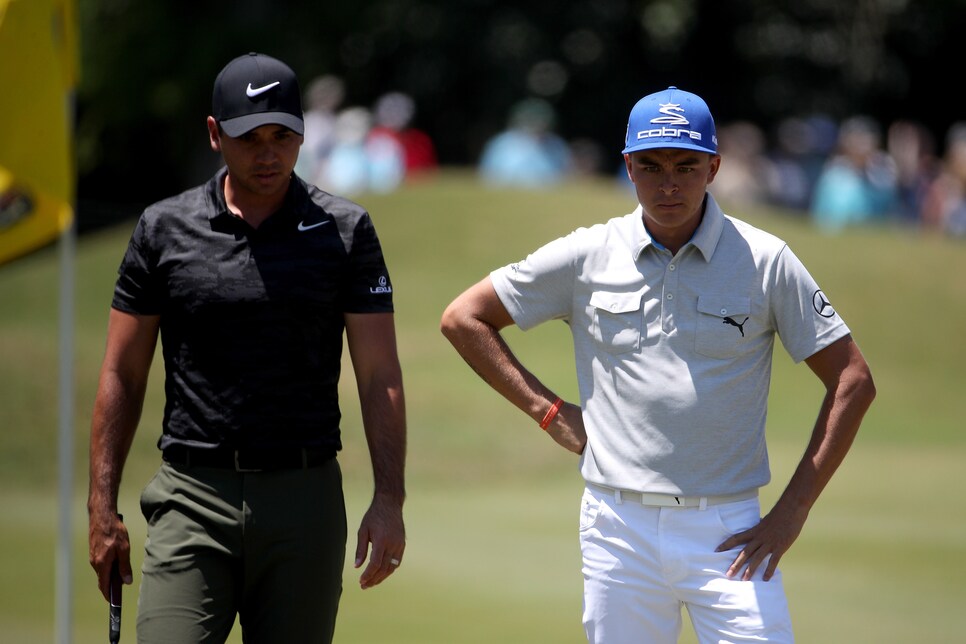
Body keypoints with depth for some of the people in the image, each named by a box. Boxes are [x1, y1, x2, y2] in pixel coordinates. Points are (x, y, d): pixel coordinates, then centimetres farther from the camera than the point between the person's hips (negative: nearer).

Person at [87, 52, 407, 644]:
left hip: (305, 499, 0)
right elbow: (123, 375, 8)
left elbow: (379, 376, 2)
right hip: (193, 497, 0)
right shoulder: (164, 229, 5)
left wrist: (389, 499, -9)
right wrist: (102, 507, 1)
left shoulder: (345, 232, 3)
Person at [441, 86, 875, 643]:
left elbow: (854, 381, 2)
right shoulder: (587, 257, 4)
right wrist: (548, 410, 4)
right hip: (619, 529, 2)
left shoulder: (765, 261, 0)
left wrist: (793, 511, -4)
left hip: (728, 532, -1)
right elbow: (463, 319, 13)